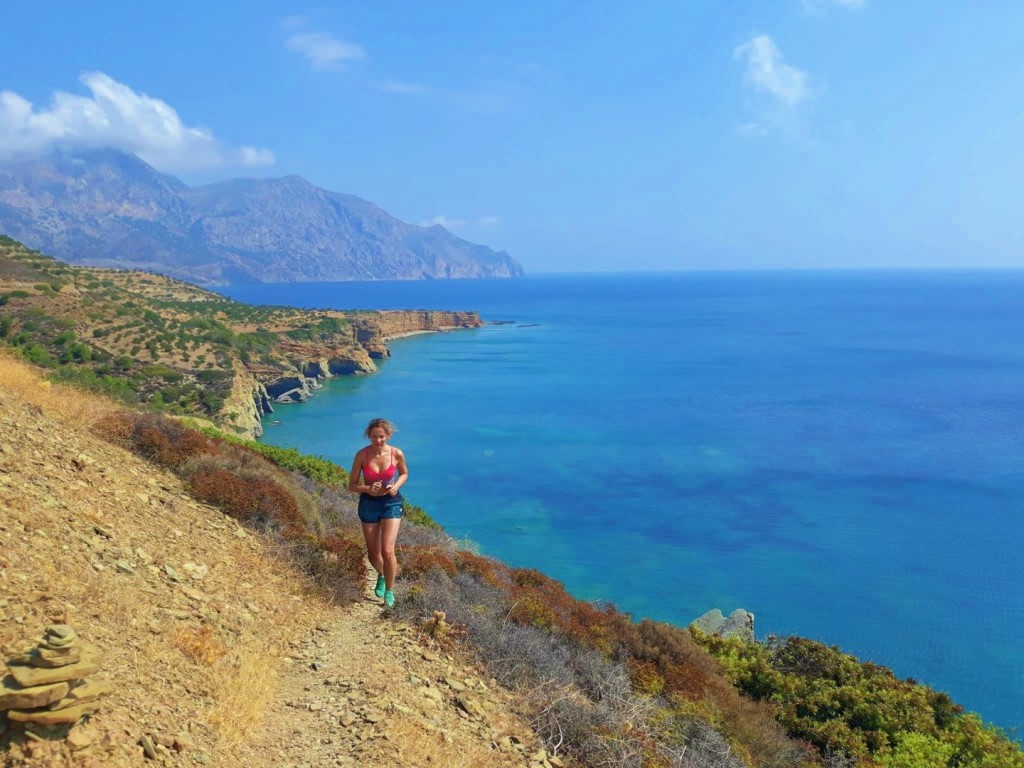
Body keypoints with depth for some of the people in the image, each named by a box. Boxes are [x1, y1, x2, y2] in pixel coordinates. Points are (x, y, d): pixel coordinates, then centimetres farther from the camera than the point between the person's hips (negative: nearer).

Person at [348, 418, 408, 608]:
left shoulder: (397, 454, -13)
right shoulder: (362, 455, -15)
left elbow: (404, 473, 8)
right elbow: (352, 485, -7)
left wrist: (396, 486, -12)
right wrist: (368, 489, -26)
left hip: (391, 503, -1)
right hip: (368, 504, 1)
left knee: (388, 551, -12)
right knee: (373, 554, 11)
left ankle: (390, 590, 12)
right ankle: (381, 576, 46)